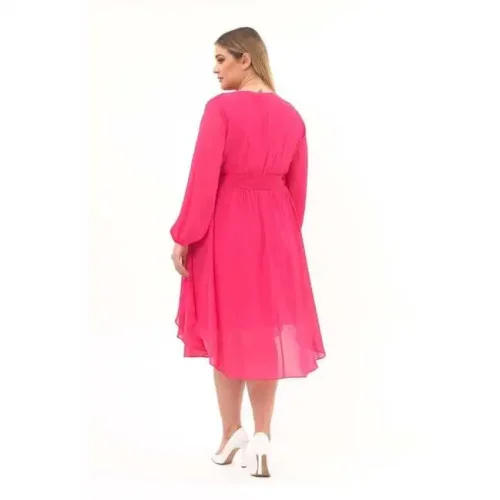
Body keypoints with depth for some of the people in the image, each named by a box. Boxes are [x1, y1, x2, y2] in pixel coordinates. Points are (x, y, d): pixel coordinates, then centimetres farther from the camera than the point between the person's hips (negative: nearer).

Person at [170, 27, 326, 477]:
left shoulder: (221, 107, -11)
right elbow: (298, 188, 9)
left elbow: (204, 179, -14)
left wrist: (183, 237, -7)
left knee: (228, 328, 10)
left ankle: (232, 432, 20)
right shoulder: (291, 115, 6)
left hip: (226, 227, -4)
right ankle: (262, 437, 12)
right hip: (275, 229, 4)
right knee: (267, 329, 11)